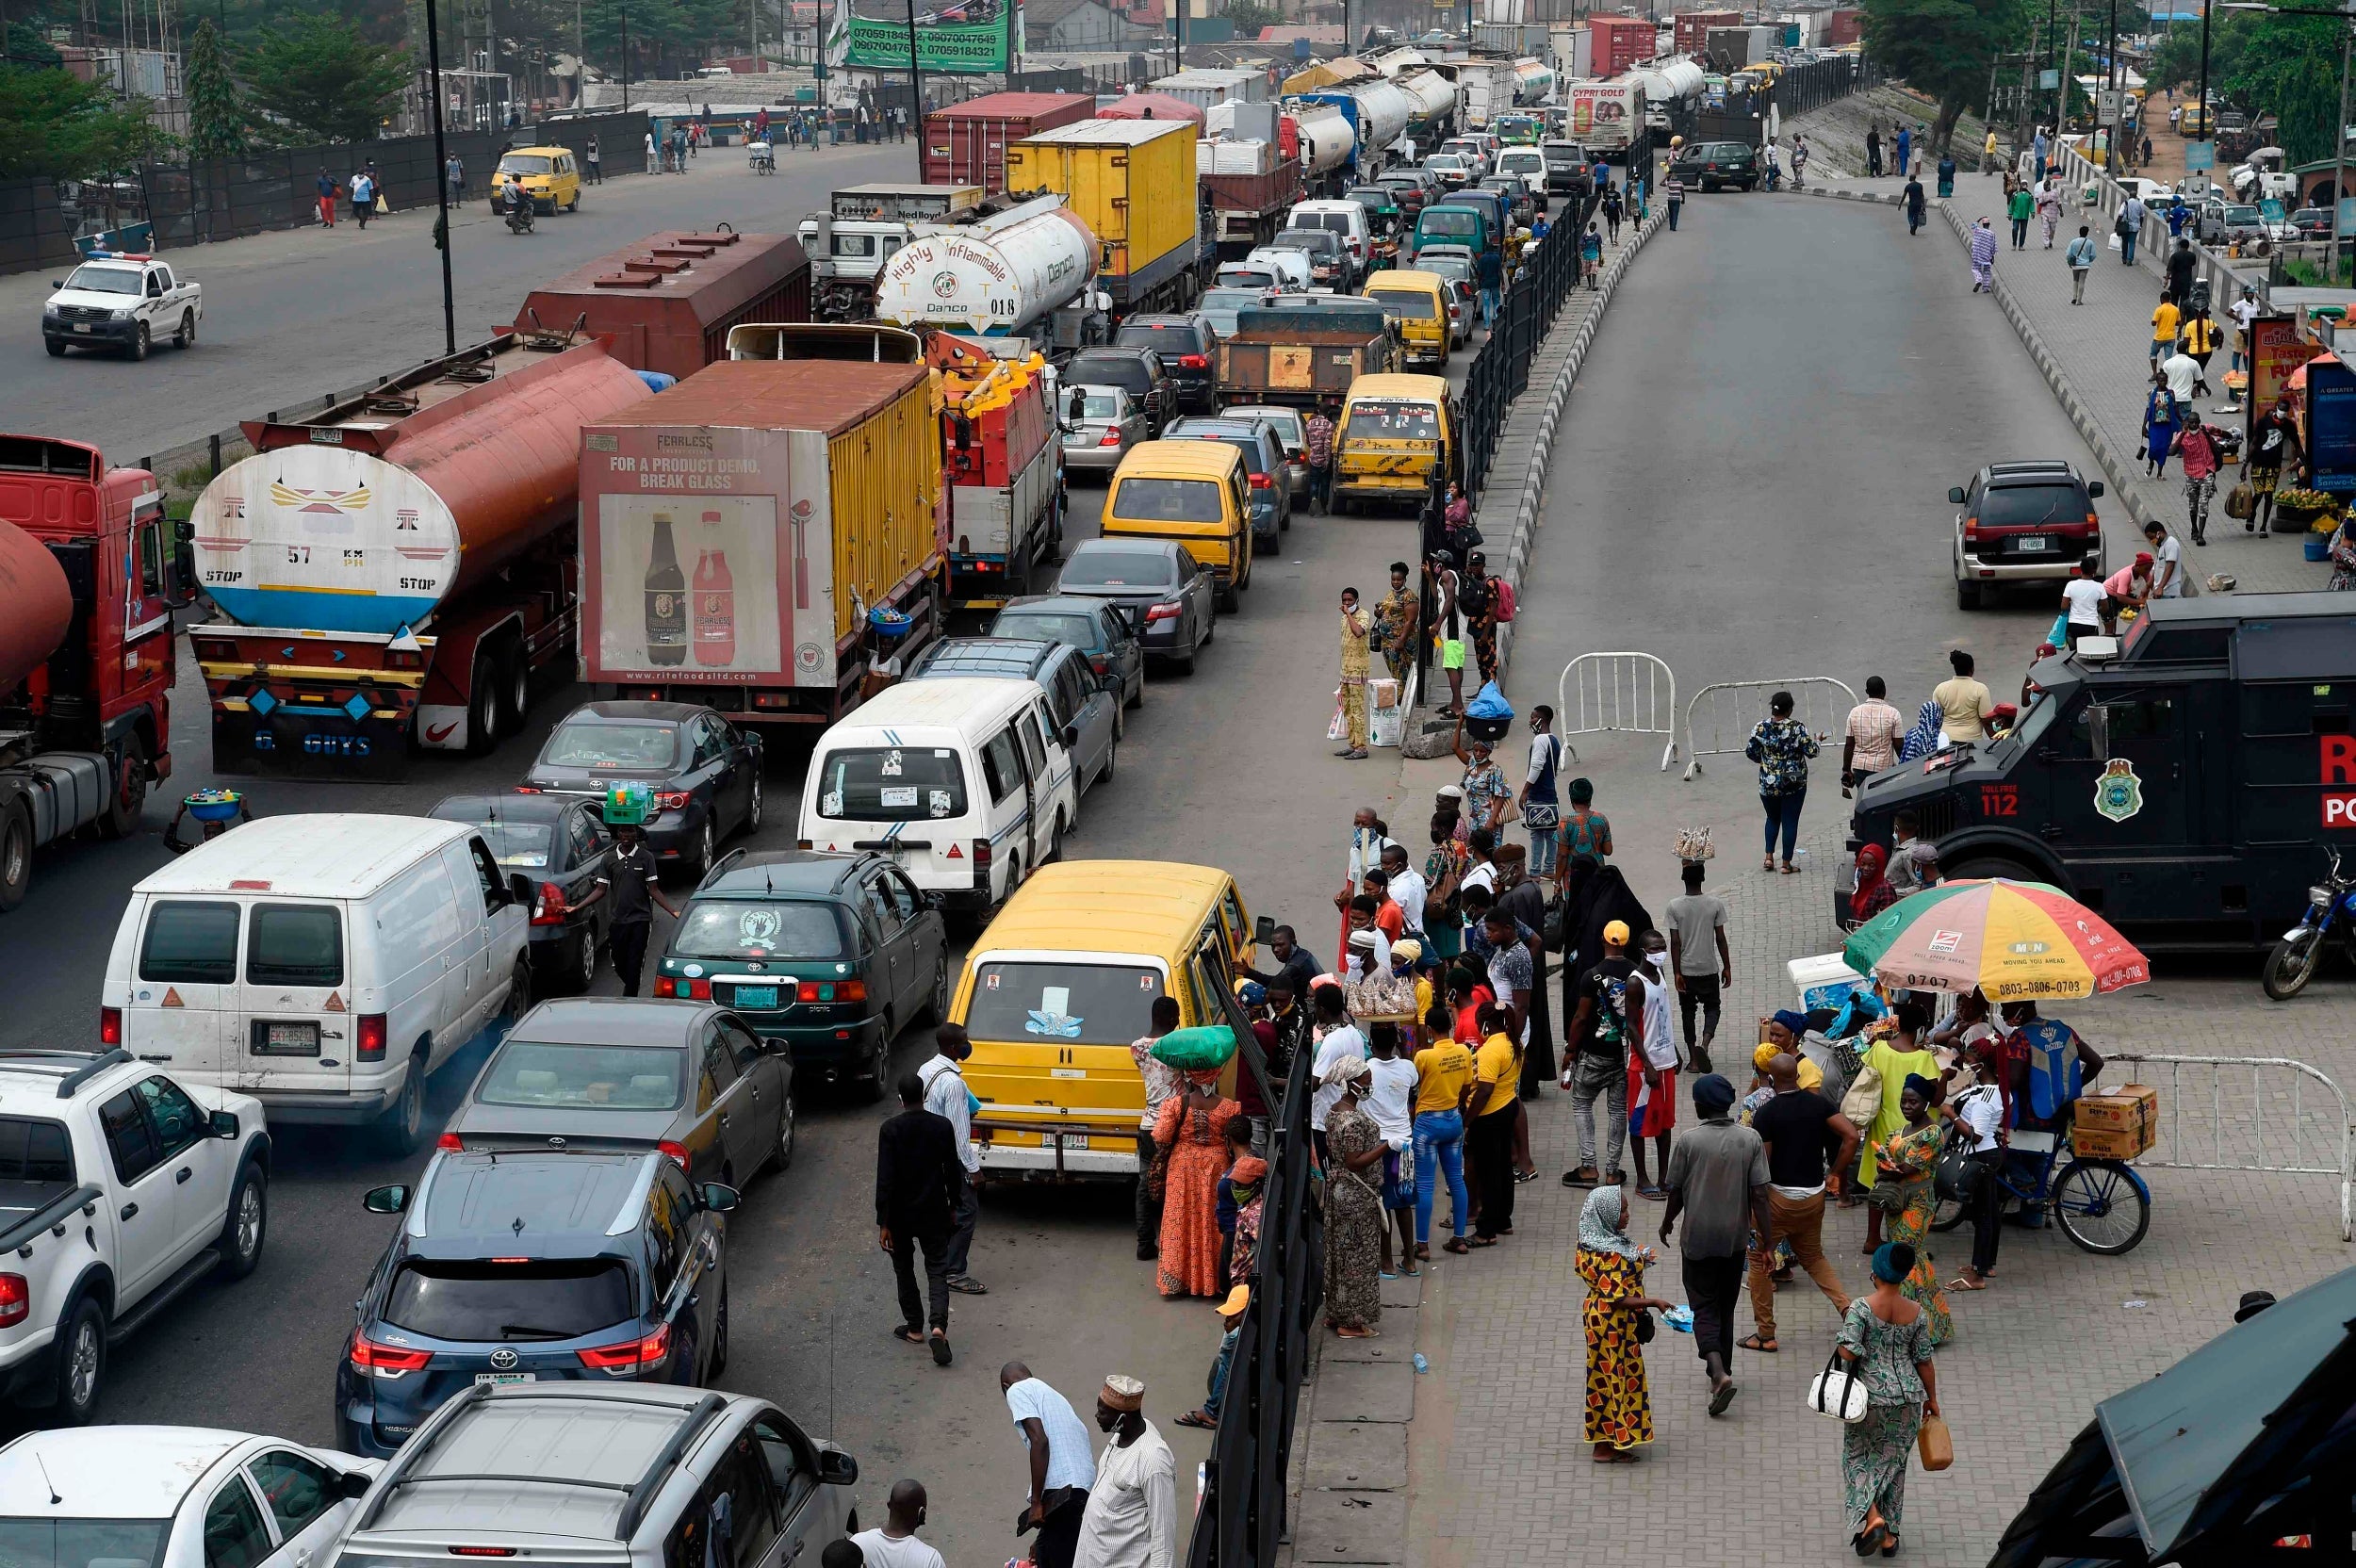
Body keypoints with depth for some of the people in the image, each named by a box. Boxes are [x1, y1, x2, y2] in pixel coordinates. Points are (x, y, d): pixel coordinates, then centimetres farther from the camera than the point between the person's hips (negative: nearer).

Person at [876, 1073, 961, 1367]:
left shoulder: (890, 1130, -14)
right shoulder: (942, 1126, -6)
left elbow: (885, 1178, -15)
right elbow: (953, 1170, 2)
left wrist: (883, 1222, -10)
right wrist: (952, 1206, 17)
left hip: (901, 1213, -1)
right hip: (934, 1212, 2)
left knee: (904, 1269, 17)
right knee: (937, 1269, 5)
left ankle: (915, 1327, 25)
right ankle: (938, 1325, -15)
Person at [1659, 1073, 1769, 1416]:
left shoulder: (1689, 1141, -13)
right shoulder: (1750, 1140, -6)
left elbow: (1676, 1191, -3)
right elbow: (1759, 1194, -7)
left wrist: (1667, 1223, 16)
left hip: (1698, 1237, -3)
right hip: (1735, 1237, 3)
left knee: (1704, 1307, 1)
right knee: (1726, 1306, 19)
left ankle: (1719, 1372, -19)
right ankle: (1722, 1372, 28)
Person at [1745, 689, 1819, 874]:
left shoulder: (1761, 728, -7)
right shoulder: (1797, 728, -14)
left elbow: (1750, 752, -1)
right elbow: (1811, 751, -13)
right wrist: (1816, 742, 8)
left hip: (1768, 783, 2)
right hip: (1794, 784, -2)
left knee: (1773, 818, 22)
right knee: (1790, 822, 7)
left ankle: (1769, 857, 13)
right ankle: (1787, 864, 11)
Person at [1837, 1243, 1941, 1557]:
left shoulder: (1861, 1308, -14)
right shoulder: (1916, 1313, -2)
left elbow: (1849, 1352, -21)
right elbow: (1924, 1361, 3)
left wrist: (1839, 1348, 3)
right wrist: (1932, 1399, 15)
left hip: (1870, 1396, -3)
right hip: (1908, 1398, 3)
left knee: (1857, 1457, 13)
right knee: (1893, 1461, 14)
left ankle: (1872, 1517, -8)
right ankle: (1889, 1535, 17)